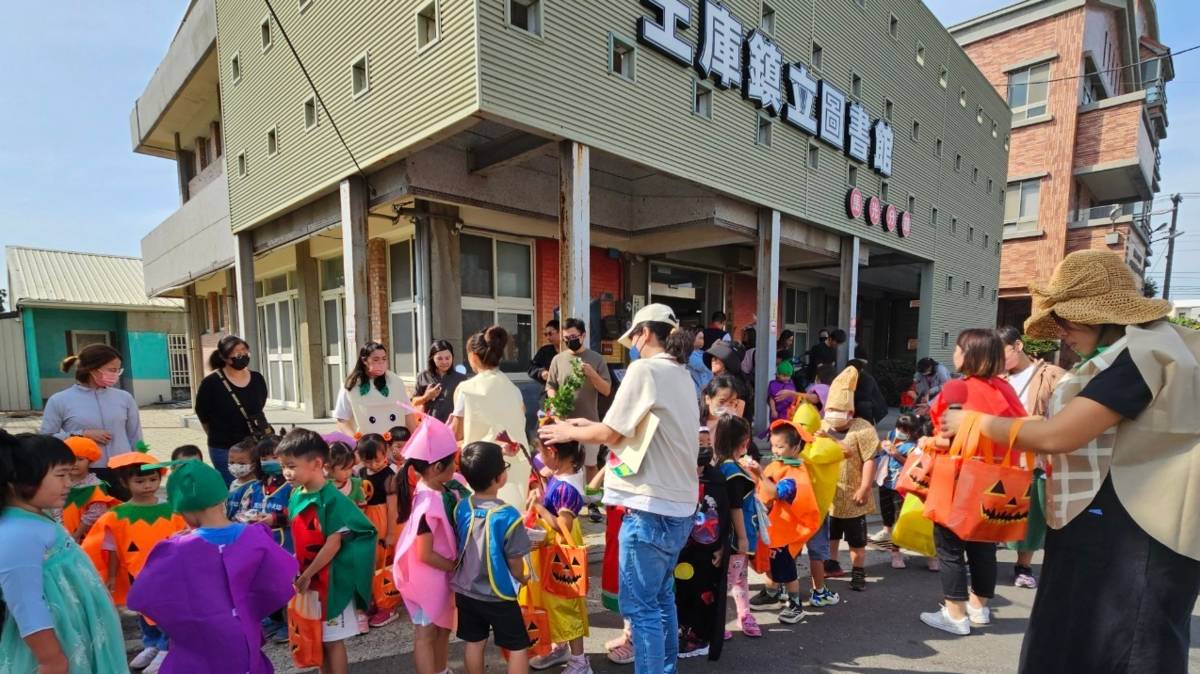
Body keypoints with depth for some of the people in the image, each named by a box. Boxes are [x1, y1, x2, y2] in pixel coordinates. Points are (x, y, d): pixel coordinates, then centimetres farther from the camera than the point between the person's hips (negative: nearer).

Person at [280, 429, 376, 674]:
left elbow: (334, 544, -20)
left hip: (330, 579, -7)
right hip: (306, 578, 7)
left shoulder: (332, 499, -21)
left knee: (333, 639, 8)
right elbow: (298, 538, 11)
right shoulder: (296, 496, 2)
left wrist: (307, 575, -14)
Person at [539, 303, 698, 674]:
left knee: (640, 605, 4)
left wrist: (570, 432, 7)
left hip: (650, 506, -9)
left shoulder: (645, 369, -13)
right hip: (678, 505, 9)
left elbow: (612, 434, -11)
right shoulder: (682, 375, 13)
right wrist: (589, 425, 18)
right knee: (661, 596, 22)